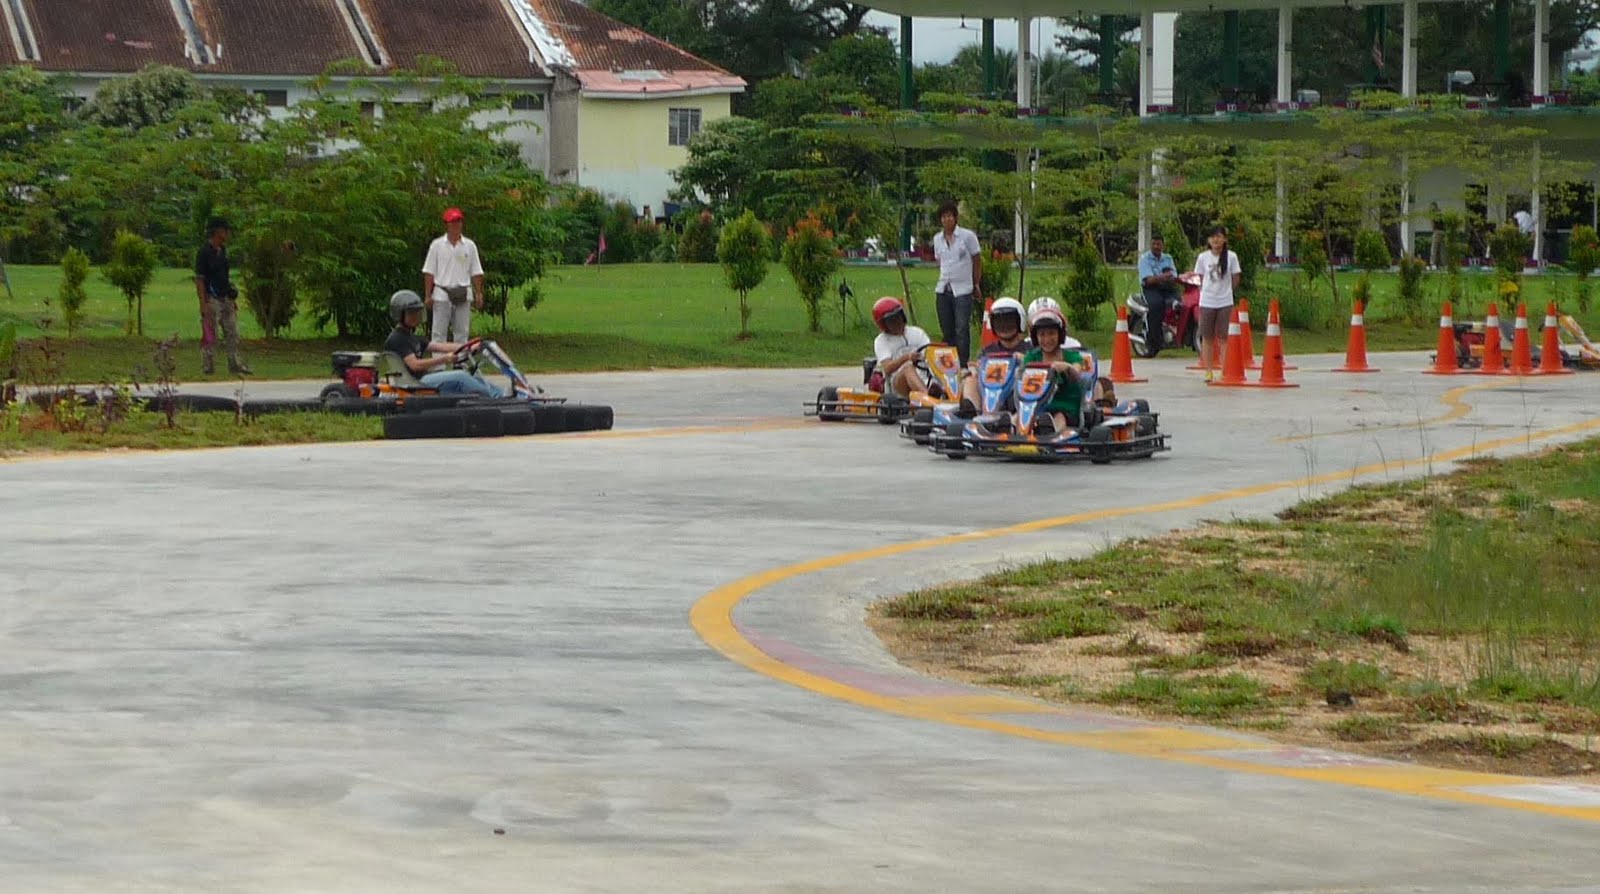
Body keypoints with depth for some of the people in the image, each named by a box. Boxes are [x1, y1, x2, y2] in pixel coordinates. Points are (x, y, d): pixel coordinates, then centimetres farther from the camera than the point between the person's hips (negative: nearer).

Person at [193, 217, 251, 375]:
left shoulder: (222, 250, 12)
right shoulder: (204, 253, -13)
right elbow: (199, 280, -15)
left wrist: (233, 299, 17)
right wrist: (203, 304, -21)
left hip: (226, 299, 8)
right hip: (211, 300, -8)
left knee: (232, 333, 9)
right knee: (210, 335, -3)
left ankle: (235, 365, 15)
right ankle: (208, 367, 2)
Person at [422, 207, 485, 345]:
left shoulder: (470, 246, 8)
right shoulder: (437, 245, 2)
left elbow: (476, 273, 9)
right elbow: (429, 272, 2)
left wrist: (478, 294, 1)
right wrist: (428, 295, -4)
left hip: (463, 296, 2)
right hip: (442, 294, -2)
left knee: (462, 331, 4)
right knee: (439, 333, -2)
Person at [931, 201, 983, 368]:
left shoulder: (968, 236, -4)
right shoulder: (937, 239, 9)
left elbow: (977, 260, 4)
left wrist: (976, 285, 7)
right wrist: (945, 278, 12)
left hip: (963, 290, -4)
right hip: (943, 289, 4)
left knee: (962, 329, -9)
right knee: (947, 330, 6)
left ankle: (963, 365, -7)